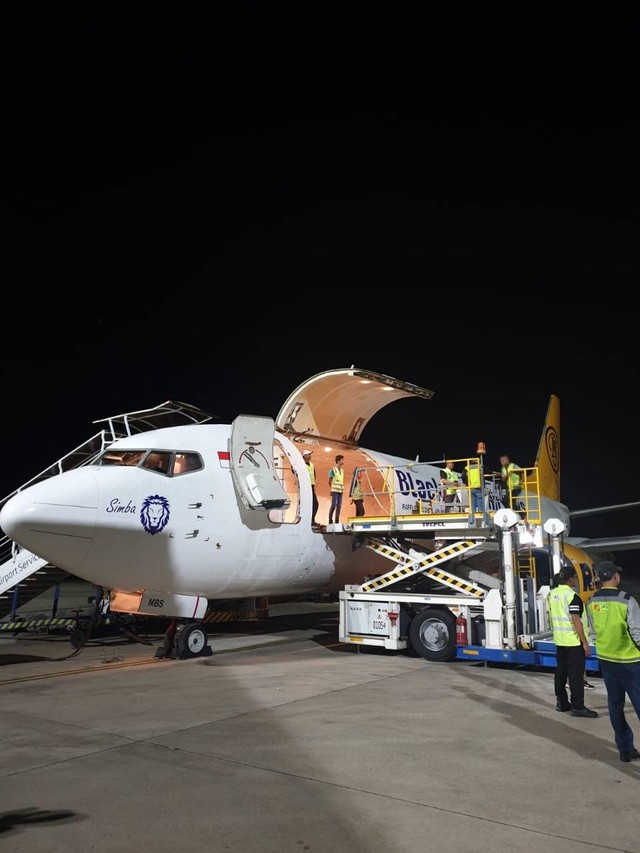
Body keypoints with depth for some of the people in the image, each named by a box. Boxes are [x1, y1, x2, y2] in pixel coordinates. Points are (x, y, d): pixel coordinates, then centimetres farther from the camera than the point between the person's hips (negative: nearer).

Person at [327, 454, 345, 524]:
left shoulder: (342, 470, 15)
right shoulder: (333, 469, -4)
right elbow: (330, 481, -1)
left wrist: (343, 488, 12)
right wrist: (331, 489, -1)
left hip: (340, 490, 6)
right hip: (335, 490, -6)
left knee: (339, 506, 4)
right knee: (333, 505, -9)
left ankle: (337, 521, 8)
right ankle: (330, 520, 0)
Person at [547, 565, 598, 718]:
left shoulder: (552, 594, 7)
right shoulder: (572, 596, -18)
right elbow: (576, 621, -20)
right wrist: (585, 643, -16)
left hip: (559, 640, 8)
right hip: (573, 642, -8)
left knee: (561, 671, 13)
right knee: (576, 674, -3)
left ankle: (561, 702, 20)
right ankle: (577, 707, 0)